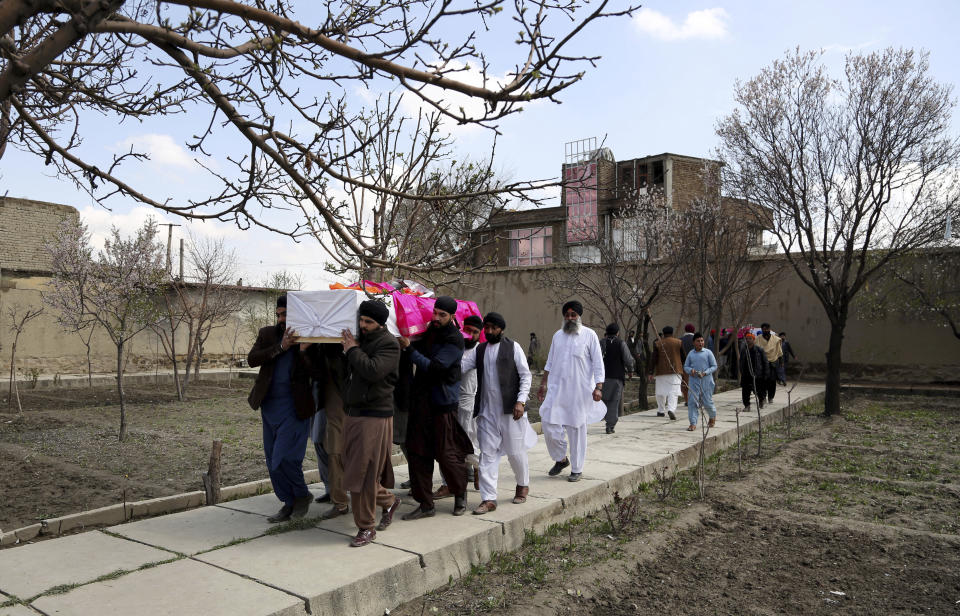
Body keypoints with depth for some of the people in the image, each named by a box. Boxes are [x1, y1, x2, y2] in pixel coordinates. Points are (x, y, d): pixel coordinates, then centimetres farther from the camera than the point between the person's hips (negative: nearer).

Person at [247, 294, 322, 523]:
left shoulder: (309, 339, -6)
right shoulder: (267, 334, 5)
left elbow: (319, 374, -12)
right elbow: (252, 359, -10)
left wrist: (303, 351, -25)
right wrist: (281, 346, -19)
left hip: (294, 409, -5)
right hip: (269, 407, 5)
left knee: (284, 459, -11)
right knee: (273, 461, 11)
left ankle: (302, 495, 16)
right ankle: (289, 504, 26)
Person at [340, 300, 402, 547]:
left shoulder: (389, 344, -9)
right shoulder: (359, 340, 14)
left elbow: (373, 370, -24)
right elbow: (347, 371, 20)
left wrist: (353, 350, -12)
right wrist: (349, 350, 6)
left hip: (375, 417, -8)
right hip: (353, 413, 8)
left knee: (363, 474, -5)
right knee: (353, 470, 13)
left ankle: (366, 528, 9)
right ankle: (388, 501, 35)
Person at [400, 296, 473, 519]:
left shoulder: (454, 340, -12)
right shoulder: (429, 331, 11)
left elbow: (433, 367, -20)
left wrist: (410, 348, -18)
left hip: (443, 402, -7)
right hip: (422, 400, 7)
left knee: (445, 453, 0)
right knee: (418, 452, 5)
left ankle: (460, 494, 26)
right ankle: (425, 504, 15)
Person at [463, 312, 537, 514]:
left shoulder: (513, 347, 0)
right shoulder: (479, 350, 12)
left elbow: (526, 375, -2)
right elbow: (461, 365, 1)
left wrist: (520, 401, -11)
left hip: (510, 410, -3)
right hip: (487, 411, 4)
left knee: (515, 452, 5)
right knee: (487, 454, 2)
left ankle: (523, 485, 31)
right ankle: (489, 499, 7)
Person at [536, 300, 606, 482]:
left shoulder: (589, 335, -1)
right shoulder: (558, 335, 12)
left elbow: (598, 363, -3)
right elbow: (550, 361, 19)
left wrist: (598, 387, -12)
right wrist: (543, 384, 15)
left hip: (580, 390, -4)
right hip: (557, 388, 4)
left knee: (577, 428, 3)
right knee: (548, 423, -4)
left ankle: (577, 469, 16)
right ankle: (561, 459, 19)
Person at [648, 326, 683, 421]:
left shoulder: (657, 344, 0)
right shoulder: (679, 343, 2)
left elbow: (653, 359, -2)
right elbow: (683, 358, 7)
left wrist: (651, 373, 0)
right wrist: (683, 369, 22)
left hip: (661, 371, 1)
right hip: (675, 370, 0)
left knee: (661, 391, 13)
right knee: (673, 391, -3)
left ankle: (661, 410, 19)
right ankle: (671, 409, -22)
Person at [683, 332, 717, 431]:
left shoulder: (708, 352, 0)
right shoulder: (690, 354, 8)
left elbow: (714, 366, 0)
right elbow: (685, 366, 12)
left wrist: (705, 373, -14)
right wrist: (691, 370, -10)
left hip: (706, 381, -2)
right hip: (694, 381, 2)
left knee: (707, 402, 4)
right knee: (692, 401, -7)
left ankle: (713, 417, 35)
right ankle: (693, 423, -4)